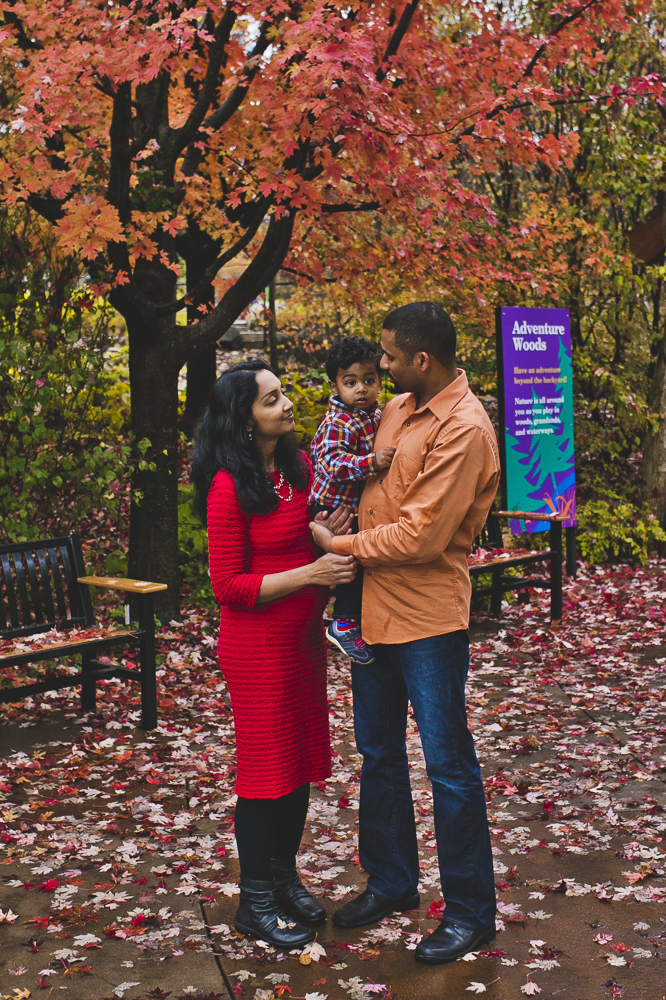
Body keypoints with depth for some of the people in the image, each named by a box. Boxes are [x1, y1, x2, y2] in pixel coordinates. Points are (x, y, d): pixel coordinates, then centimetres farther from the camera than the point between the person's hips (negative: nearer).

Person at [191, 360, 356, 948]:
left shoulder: (298, 467, 4)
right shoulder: (229, 487, -18)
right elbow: (228, 586, -18)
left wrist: (331, 533, -4)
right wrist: (311, 573, -23)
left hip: (303, 637, 8)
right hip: (257, 646, -7)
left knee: (302, 762, 15)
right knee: (268, 768, 3)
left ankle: (285, 878, 32)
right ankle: (256, 901, 19)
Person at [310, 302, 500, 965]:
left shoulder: (463, 430, -19)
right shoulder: (399, 408, 8)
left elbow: (422, 536, -23)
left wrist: (340, 545, -12)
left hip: (427, 618, -9)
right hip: (374, 608, 9)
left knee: (448, 763, 2)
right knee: (378, 754, 18)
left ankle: (470, 912, 17)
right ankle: (390, 883, 35)